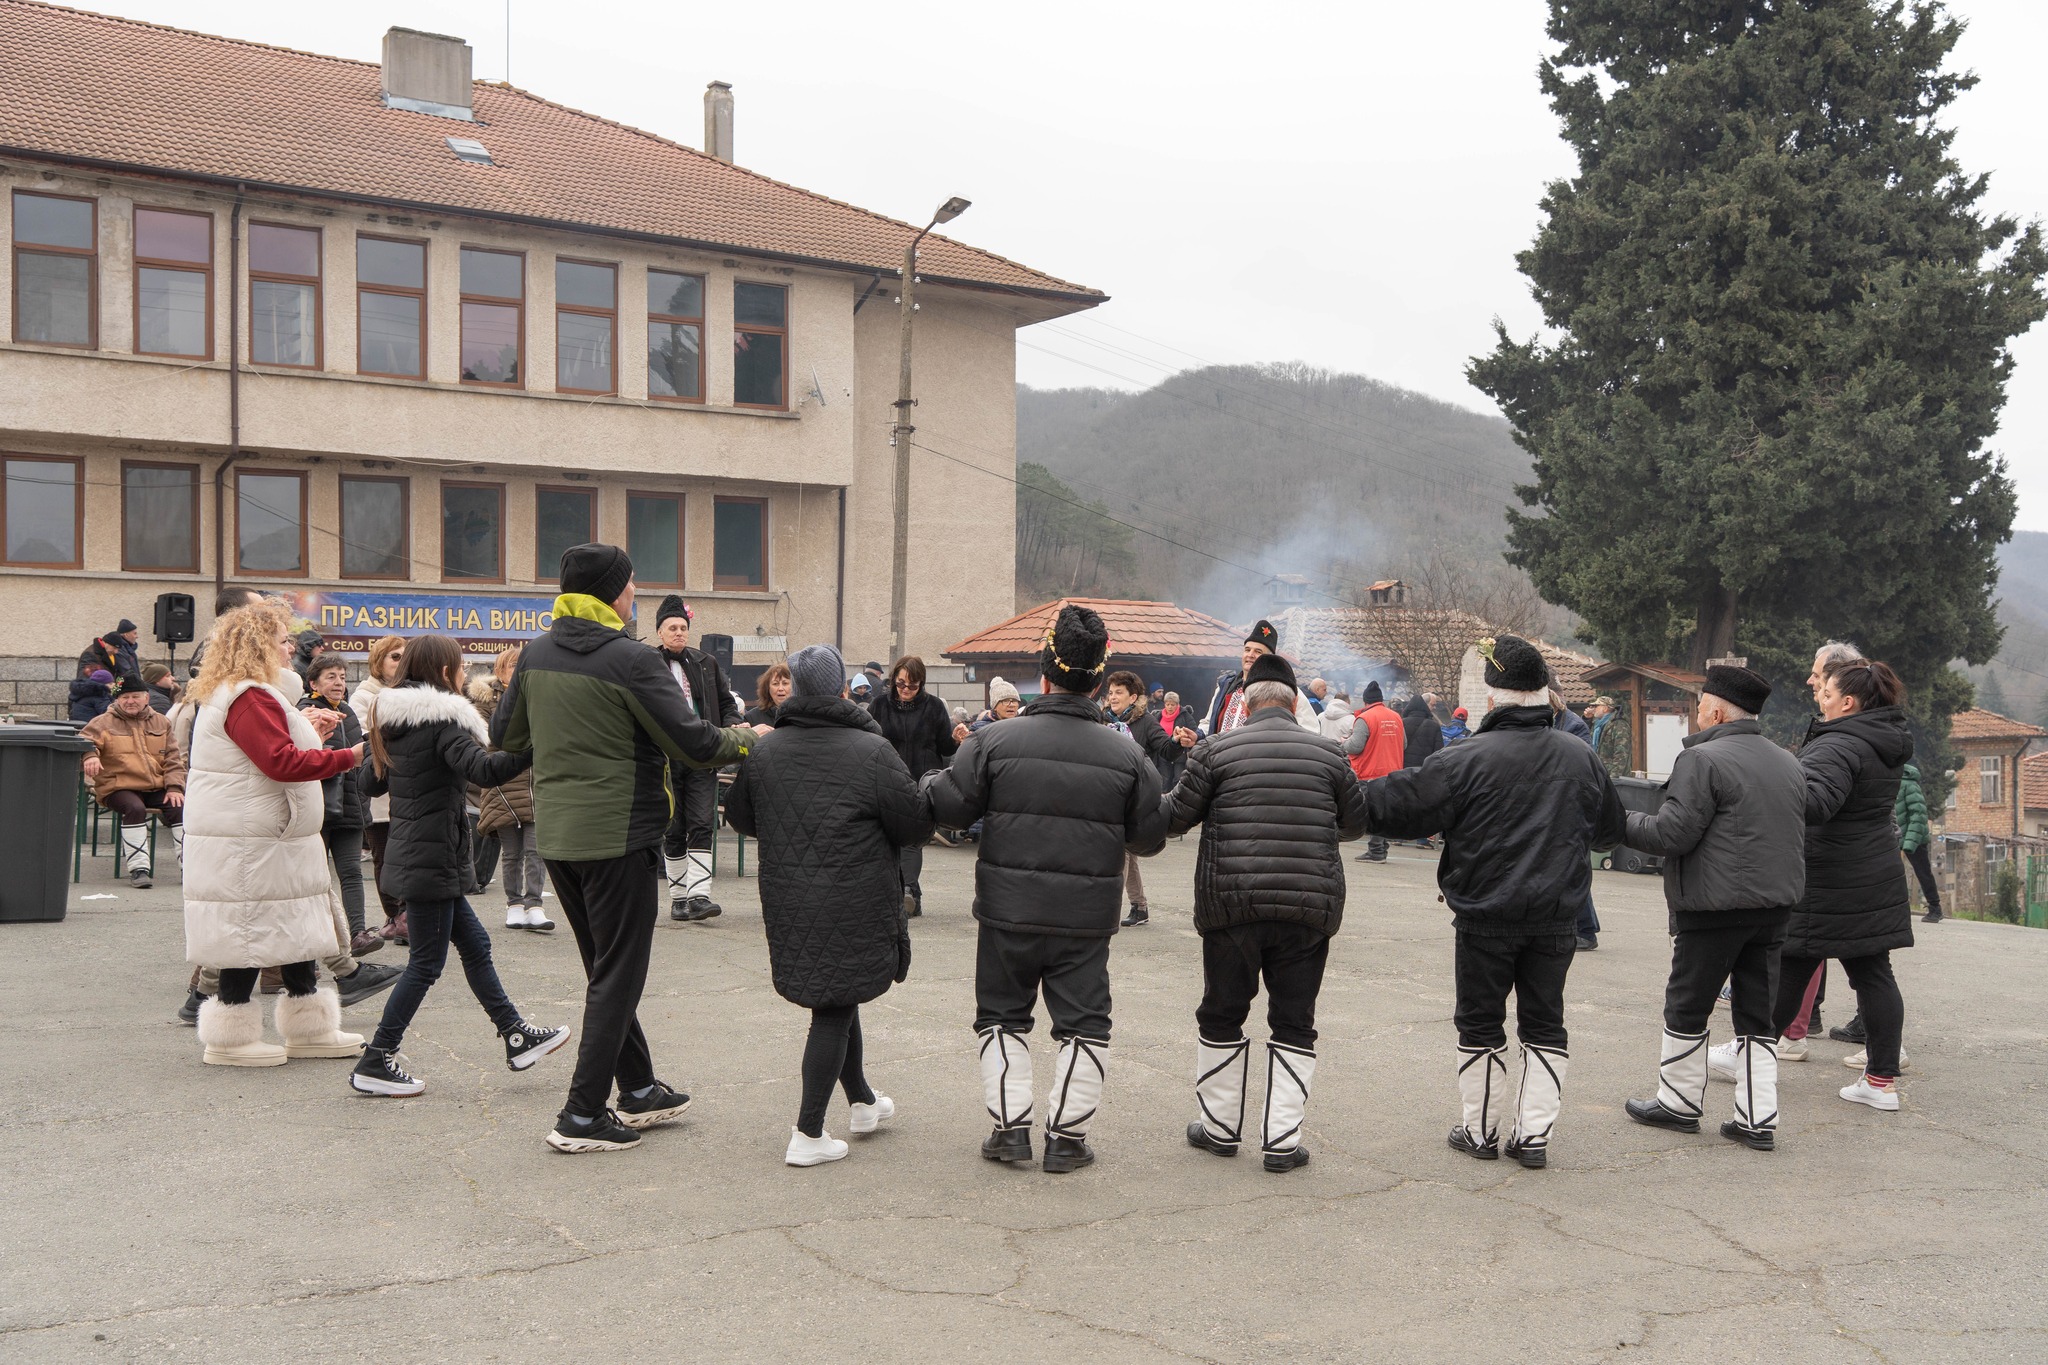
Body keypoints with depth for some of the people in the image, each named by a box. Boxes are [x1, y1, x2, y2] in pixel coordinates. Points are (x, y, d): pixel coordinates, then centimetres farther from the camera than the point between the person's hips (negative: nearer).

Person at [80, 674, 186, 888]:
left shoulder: (160, 723, 17)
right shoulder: (104, 722, 8)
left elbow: (173, 758, 15)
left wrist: (174, 787, 1)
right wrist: (90, 755, -30)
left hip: (157, 788, 3)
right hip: (118, 787, -3)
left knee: (180, 808, -21)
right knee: (135, 808, -34)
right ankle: (138, 868, -31)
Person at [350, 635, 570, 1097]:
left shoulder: (391, 720, 10)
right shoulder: (442, 720, -17)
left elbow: (373, 781, 19)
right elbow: (483, 769, -33)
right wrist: (536, 747, -41)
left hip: (408, 851, 10)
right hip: (432, 859, -10)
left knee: (474, 943, 15)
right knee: (426, 963, 0)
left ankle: (516, 1035, 23)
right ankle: (375, 1063, 5)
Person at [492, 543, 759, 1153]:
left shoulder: (536, 655, 5)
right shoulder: (631, 660, -17)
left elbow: (505, 735, 16)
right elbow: (694, 744, -18)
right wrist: (744, 738, 1)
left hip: (556, 835, 7)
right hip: (618, 837, -7)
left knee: (606, 969, 19)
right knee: (618, 976, 3)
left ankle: (639, 1089, 29)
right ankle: (583, 1115, 5)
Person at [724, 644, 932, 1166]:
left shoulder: (765, 751, -1)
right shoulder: (872, 751, -14)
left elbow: (739, 818, 12)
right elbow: (919, 825, -9)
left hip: (787, 903, 5)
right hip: (855, 905, -5)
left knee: (834, 999, 21)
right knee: (834, 1009, 3)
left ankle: (863, 1101, 37)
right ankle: (808, 1134, 3)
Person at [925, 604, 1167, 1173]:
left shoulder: (997, 741, -9)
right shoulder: (1125, 754, -4)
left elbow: (948, 806, -7)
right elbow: (1150, 837, 3)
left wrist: (932, 780, 15)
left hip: (1009, 911, 0)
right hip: (1087, 916, 0)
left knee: (1003, 1016, 16)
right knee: (1082, 1022, 12)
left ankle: (1010, 1126, 15)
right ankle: (1067, 1136, 15)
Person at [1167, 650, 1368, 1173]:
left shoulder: (1216, 750, -4)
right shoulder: (1327, 753, 3)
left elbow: (1175, 816, 1)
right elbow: (1357, 822, 13)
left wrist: (1150, 798, 22)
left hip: (1231, 905, -1)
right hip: (1309, 909, 1)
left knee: (1221, 1017, 15)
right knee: (1293, 1024, 10)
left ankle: (1219, 1127, 25)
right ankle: (1282, 1141, 9)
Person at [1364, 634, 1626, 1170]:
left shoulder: (1468, 758, -15)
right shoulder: (1581, 757, 2)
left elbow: (1401, 806, -12)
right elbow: (1611, 828, 17)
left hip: (1486, 916, -4)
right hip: (1556, 917, 4)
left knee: (1480, 1025, 9)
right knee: (1545, 1025, 13)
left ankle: (1479, 1132, 19)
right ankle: (1534, 1135, 14)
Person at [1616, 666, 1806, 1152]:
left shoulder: (1703, 760, -14)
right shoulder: (1789, 764, 13)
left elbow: (1671, 834, -18)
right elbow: (1795, 835, 18)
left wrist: (1625, 821, -4)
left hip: (1714, 908, -7)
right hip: (1776, 903, 8)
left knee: (1687, 1008, 8)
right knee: (1757, 1014, 12)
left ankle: (1679, 1103, 19)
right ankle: (1758, 1119, 12)